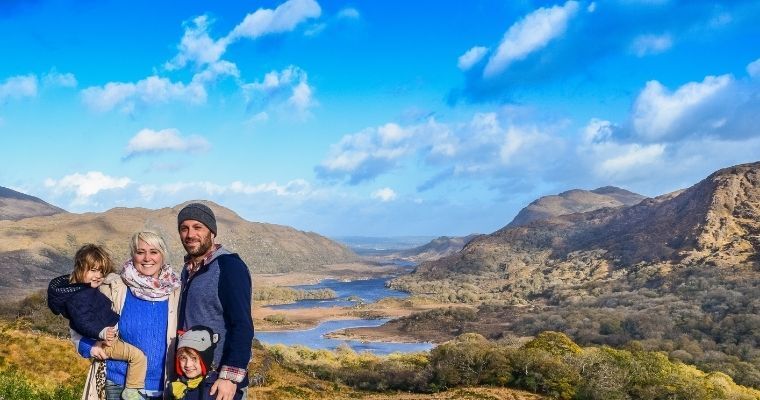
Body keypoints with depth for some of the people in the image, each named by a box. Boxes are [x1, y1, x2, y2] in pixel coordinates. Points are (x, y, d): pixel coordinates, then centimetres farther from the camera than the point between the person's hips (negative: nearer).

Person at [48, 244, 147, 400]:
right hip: (104, 342, -11)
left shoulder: (90, 289, 8)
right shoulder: (78, 297, -24)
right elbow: (82, 323, -32)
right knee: (138, 356, -16)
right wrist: (102, 333, -45)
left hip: (109, 333, 11)